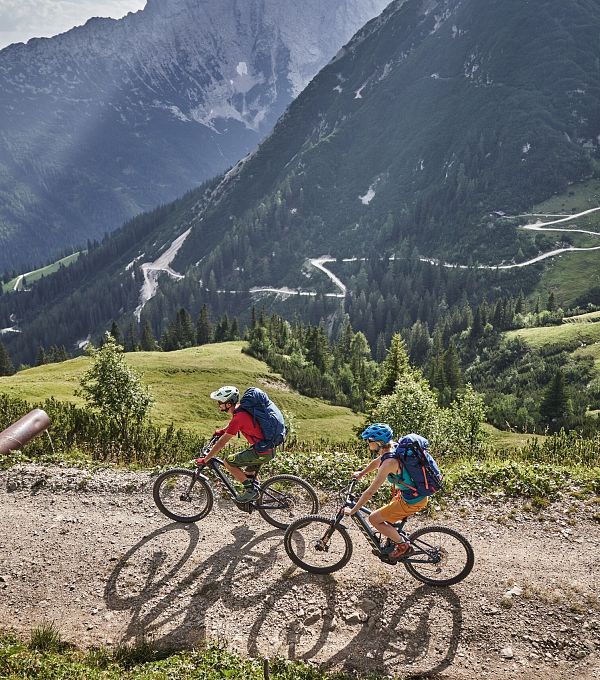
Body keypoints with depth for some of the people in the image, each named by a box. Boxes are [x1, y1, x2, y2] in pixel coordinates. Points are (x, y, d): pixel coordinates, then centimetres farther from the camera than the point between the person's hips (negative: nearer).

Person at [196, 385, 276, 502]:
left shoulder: (238, 417, -22)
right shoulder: (239, 408, 4)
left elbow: (222, 443, -18)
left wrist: (205, 460, -10)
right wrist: (222, 431, 31)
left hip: (262, 452, -9)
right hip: (269, 449, 9)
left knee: (228, 462, -2)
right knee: (248, 475, 24)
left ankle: (251, 490, 3)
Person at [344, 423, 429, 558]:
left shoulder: (389, 462, -27)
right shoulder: (393, 448, -2)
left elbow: (370, 492, -23)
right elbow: (376, 462, 23)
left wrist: (352, 510, -15)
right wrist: (361, 473, 27)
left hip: (412, 501, -9)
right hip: (420, 493, 9)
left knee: (374, 519, 1)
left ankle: (402, 545, 13)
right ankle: (392, 542, 38)